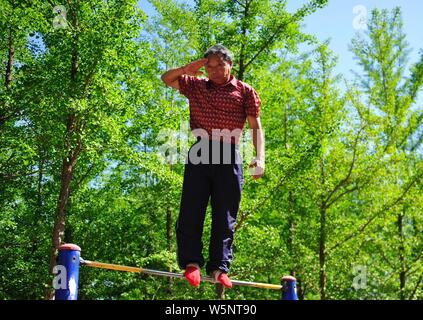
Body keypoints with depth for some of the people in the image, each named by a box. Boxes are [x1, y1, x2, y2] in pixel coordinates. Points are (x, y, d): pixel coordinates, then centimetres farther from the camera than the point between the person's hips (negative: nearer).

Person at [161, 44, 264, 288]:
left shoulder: (245, 91, 9)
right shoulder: (196, 86, 16)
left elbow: (256, 126, 4)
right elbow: (167, 78, 25)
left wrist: (260, 158, -10)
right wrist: (188, 69, 4)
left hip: (230, 157, -1)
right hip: (200, 153, 2)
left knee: (225, 215, -1)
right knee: (191, 209, -7)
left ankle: (219, 267, 2)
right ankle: (191, 262, -3)